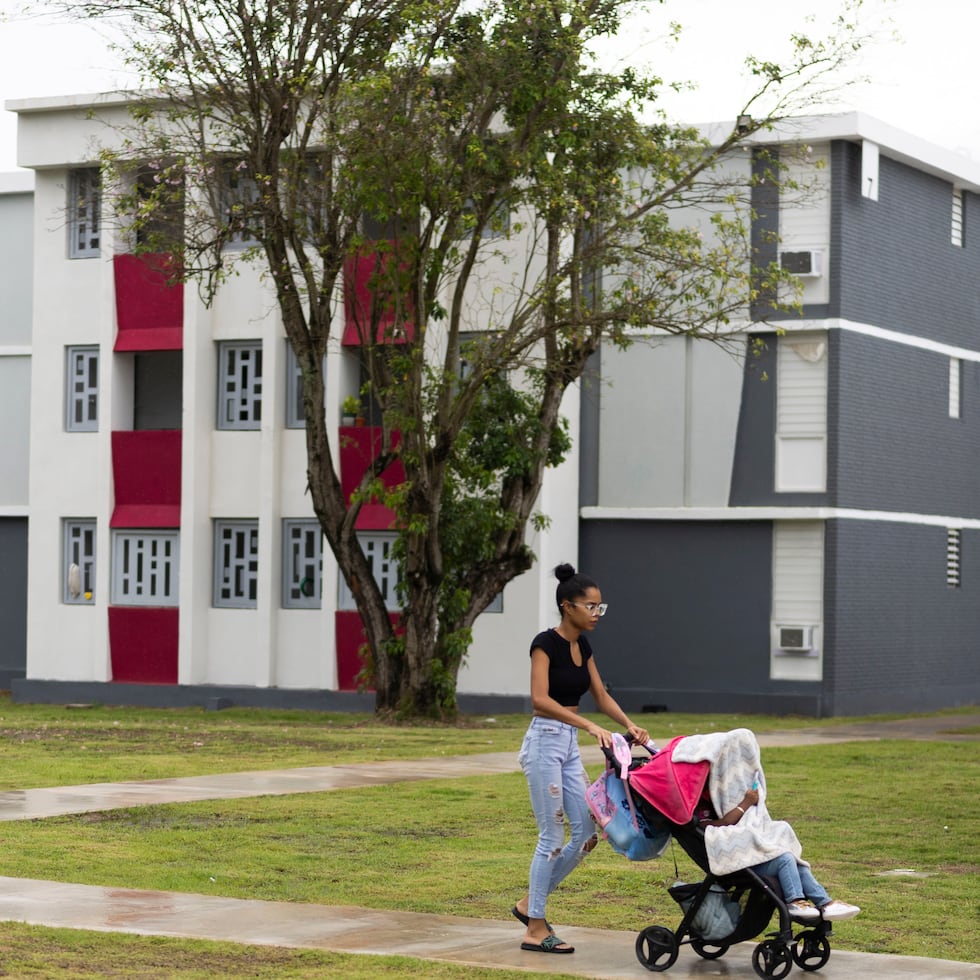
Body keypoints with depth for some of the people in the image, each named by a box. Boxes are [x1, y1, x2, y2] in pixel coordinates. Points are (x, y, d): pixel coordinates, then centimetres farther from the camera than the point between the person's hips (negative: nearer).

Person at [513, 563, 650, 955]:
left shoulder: (583, 645, 10)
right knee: (553, 838, -5)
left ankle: (529, 904, 20)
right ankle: (535, 929, 4)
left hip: (569, 746, 8)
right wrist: (589, 725, -31)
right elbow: (540, 699, -25)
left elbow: (601, 696, 17)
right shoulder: (546, 643, -14)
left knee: (586, 835, 5)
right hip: (544, 742, -8)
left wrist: (629, 724, 0)